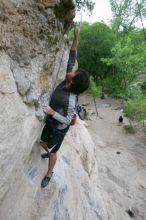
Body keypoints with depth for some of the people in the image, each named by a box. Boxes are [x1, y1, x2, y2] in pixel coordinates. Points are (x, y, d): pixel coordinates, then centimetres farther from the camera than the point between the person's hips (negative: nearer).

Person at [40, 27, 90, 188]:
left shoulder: (70, 99, -35)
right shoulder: (66, 82, -16)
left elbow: (67, 121, -26)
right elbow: (72, 58, -12)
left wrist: (52, 112, -36)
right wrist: (75, 39, -16)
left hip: (59, 128, -7)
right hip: (50, 122, 7)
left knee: (52, 151, 11)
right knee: (43, 143, 24)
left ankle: (49, 174, 36)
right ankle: (49, 153, 58)